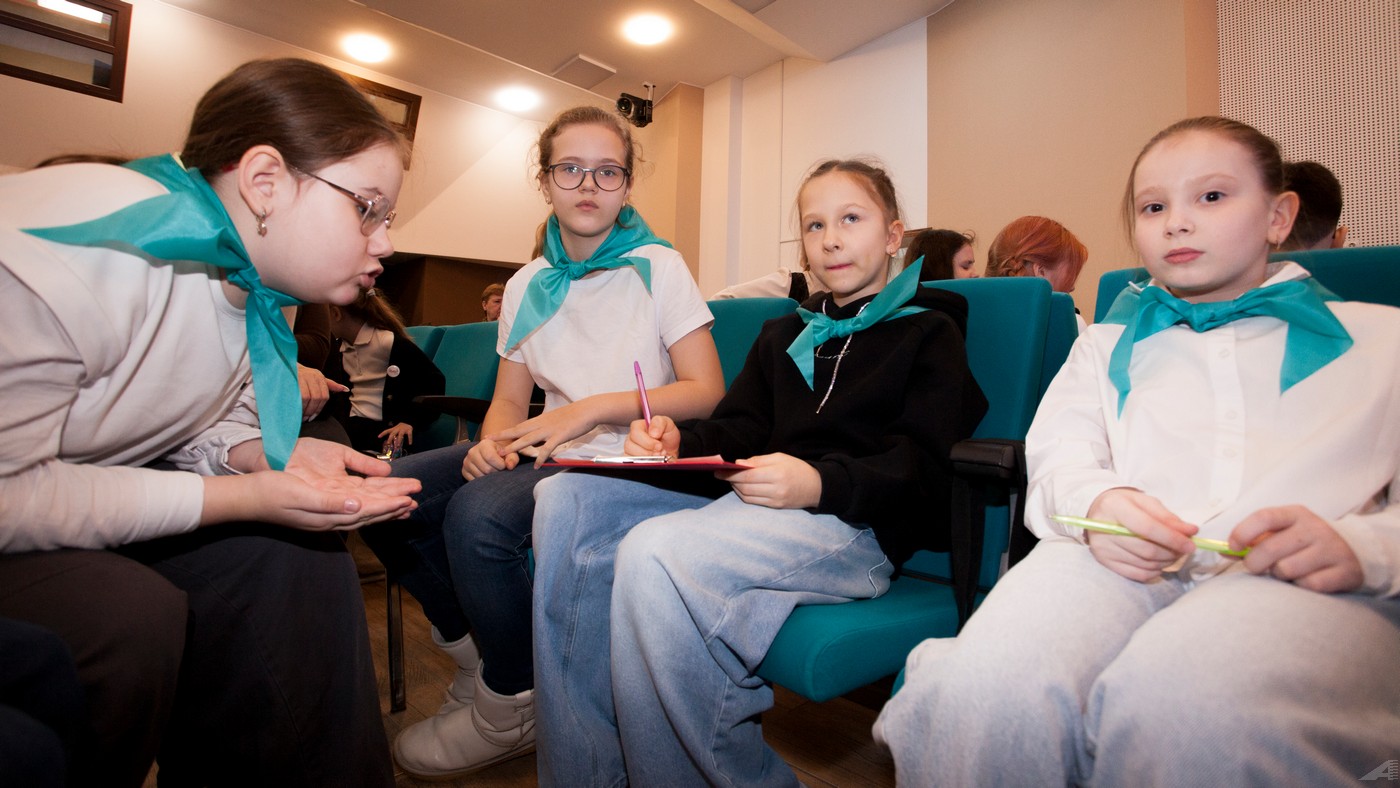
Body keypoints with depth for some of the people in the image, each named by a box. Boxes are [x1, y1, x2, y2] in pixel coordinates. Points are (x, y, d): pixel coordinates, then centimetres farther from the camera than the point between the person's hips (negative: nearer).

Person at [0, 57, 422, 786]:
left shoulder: (255, 282, -5)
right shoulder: (79, 246, -30)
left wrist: (275, 456, -17)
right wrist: (248, 497, -30)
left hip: (88, 493, 7)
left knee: (294, 551, -9)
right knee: (130, 618, -31)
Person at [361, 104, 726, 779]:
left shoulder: (658, 267, -2)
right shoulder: (527, 286, 13)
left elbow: (707, 392, -8)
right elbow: (509, 400, 13)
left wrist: (597, 407, -18)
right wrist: (492, 441, -11)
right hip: (549, 453, 6)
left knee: (479, 514, -29)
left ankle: (509, 709, -3)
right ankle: (472, 647, 11)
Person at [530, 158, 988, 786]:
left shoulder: (930, 332, 10)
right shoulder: (783, 335, 27)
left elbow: (920, 469, -4)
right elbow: (737, 431, 17)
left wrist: (819, 482, -22)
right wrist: (679, 443, -5)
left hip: (856, 528, -6)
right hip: (746, 502, 7)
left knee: (654, 552, -32)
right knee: (566, 500, -12)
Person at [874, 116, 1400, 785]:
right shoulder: (1109, 343, 30)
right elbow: (1059, 447, 13)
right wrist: (1094, 503, -9)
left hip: (1297, 578, 0)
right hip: (1115, 557, 1)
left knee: (1182, 705, -36)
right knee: (982, 692, -32)